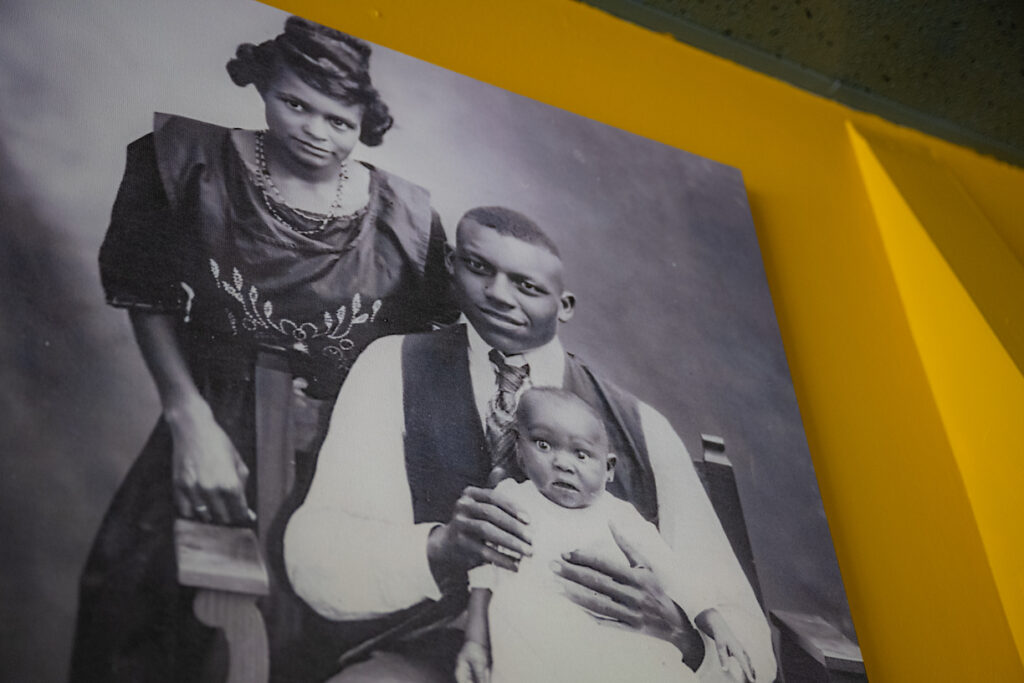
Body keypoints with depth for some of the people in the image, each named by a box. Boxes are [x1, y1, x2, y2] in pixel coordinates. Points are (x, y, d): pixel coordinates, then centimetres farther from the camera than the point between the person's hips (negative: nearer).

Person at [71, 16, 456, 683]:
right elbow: (148, 300, 2)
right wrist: (190, 422, -8)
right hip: (211, 438, 1)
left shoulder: (407, 220, -5)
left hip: (341, 472, 0)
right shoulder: (191, 163, -3)